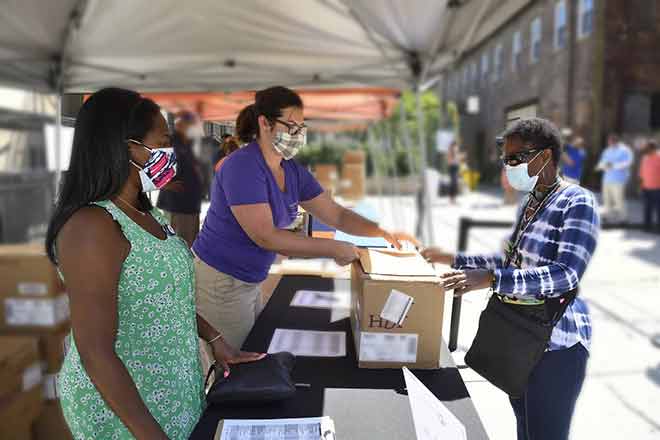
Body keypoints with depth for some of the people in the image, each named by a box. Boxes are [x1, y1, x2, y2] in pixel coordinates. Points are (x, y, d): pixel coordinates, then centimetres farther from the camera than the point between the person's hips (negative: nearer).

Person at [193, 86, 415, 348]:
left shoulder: (293, 171, 3)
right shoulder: (243, 167, -22)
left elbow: (336, 215, 4)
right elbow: (266, 237, -27)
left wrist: (384, 233, -10)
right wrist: (333, 249, -24)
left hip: (249, 282, 8)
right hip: (219, 283, -7)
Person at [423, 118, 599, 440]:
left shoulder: (577, 203, -16)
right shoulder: (530, 202, 9)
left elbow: (565, 275, -27)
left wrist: (492, 279, -36)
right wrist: (455, 261, 11)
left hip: (555, 341, -8)